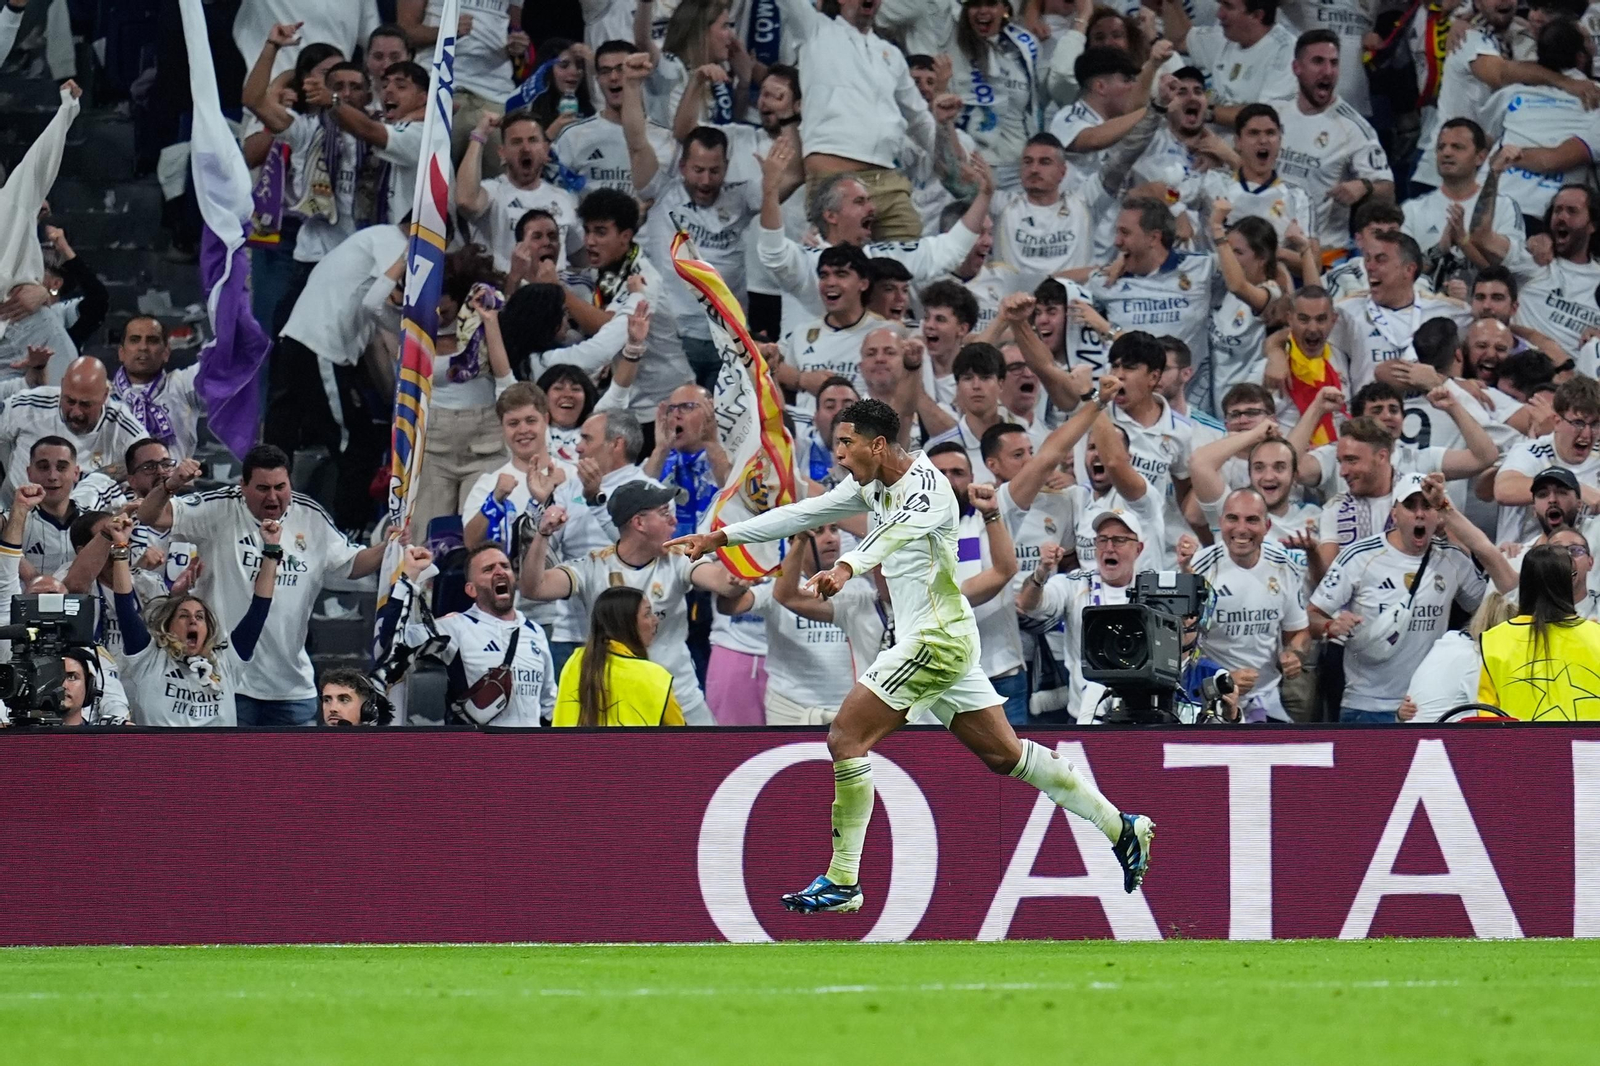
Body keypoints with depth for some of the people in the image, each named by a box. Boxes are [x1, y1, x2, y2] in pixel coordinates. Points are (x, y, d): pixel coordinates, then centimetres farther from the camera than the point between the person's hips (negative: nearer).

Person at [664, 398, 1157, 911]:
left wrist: (846, 566, -58)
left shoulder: (924, 485, -18)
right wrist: (720, 537, 13)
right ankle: (1121, 827, 20)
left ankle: (842, 882, -10)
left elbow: (898, 527, -39)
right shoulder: (873, 485, 11)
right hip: (940, 641, 10)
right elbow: (803, 513, 16)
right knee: (1004, 754, 13)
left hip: (937, 638, -10)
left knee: (846, 737, -12)